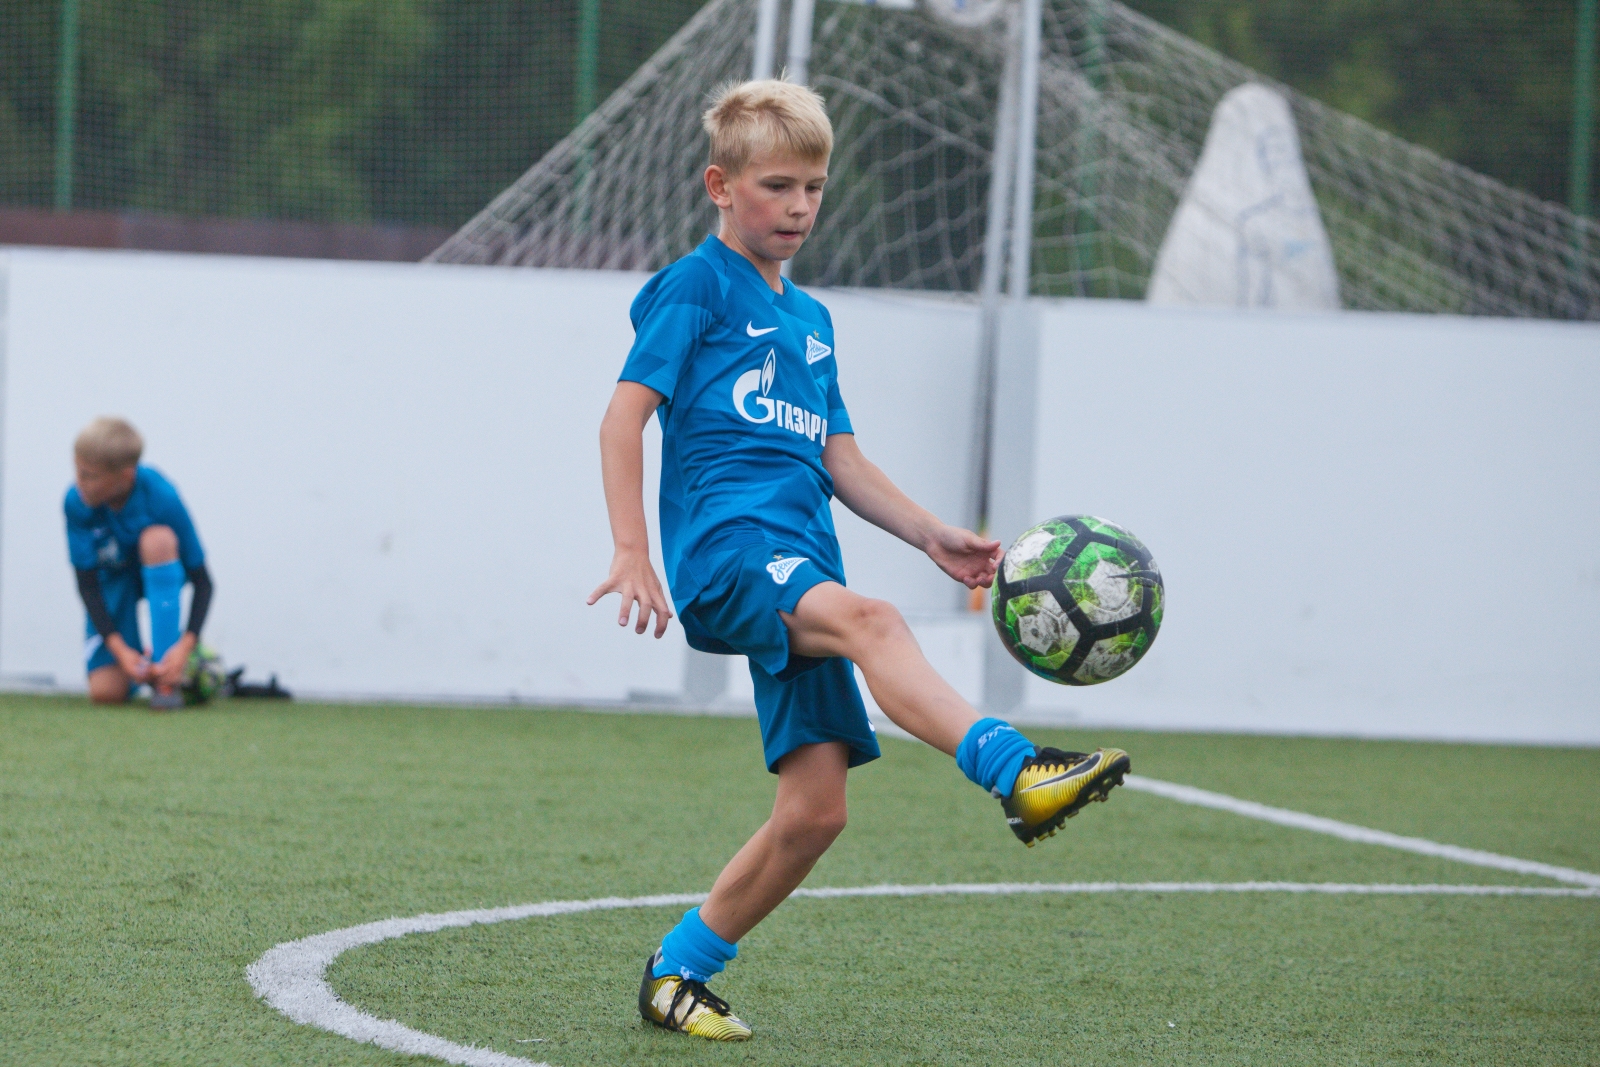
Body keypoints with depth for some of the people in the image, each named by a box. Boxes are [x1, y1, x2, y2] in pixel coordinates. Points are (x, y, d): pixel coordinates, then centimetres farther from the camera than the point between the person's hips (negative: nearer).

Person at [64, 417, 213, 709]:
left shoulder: (161, 497, -31)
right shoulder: (76, 502, -26)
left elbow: (201, 581, -26)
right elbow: (87, 584, -20)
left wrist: (185, 645, -38)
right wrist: (119, 648, -31)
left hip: (159, 571, -1)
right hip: (114, 576, 1)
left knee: (157, 538, -39)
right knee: (106, 691, -17)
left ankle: (164, 666, -28)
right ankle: (139, 664, 22)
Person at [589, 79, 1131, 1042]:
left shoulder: (810, 320, 26)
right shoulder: (697, 287, 3)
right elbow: (625, 415, -4)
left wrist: (932, 535, 13)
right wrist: (632, 553, -15)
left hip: (800, 571, 8)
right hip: (726, 546, -8)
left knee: (816, 808, -2)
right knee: (871, 623, -36)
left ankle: (680, 971, 13)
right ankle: (1016, 774, -58)